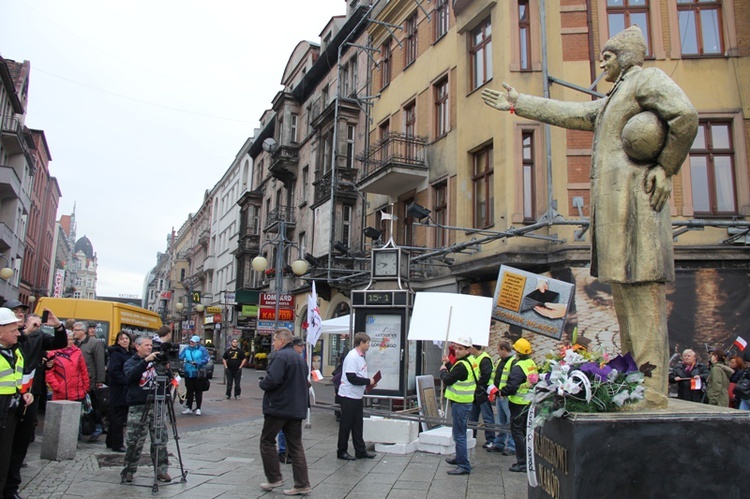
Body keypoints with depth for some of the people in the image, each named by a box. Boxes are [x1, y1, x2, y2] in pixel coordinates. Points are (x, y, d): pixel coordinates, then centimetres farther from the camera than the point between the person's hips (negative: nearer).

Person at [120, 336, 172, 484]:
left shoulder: (155, 361, 12)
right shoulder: (131, 362, 3)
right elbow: (131, 375, -19)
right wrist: (145, 361, -29)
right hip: (138, 406, -3)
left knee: (161, 438, 2)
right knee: (134, 440, 1)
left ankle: (162, 469, 11)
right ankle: (128, 470, 17)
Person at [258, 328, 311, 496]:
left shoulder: (280, 356, -14)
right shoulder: (300, 358, 16)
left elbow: (272, 380, -25)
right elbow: (304, 382, 22)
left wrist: (262, 384, -6)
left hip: (278, 407, -8)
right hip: (297, 408, 8)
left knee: (267, 441, 10)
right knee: (296, 446, 8)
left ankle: (274, 478, 11)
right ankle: (302, 484, 6)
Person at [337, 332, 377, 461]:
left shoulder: (361, 357, 11)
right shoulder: (352, 357, -19)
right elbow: (352, 378, -24)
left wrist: (369, 383, 3)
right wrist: (368, 381, -15)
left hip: (357, 396, 9)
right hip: (348, 396, -9)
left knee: (358, 425, 14)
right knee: (346, 425, 2)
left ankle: (360, 451, 21)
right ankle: (342, 451, 14)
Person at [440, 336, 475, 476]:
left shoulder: (462, 366, -22)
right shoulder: (467, 362, 10)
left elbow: (447, 379, -19)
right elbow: (455, 374, 18)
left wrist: (443, 370, -1)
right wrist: (448, 364, 12)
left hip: (460, 404, -11)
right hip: (463, 402, 11)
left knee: (459, 435, -7)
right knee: (460, 433, 23)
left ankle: (464, 466, -4)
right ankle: (460, 458, 36)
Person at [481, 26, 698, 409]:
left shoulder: (647, 78, 2)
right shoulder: (613, 100, 30)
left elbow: (685, 115, -14)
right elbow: (567, 113, 33)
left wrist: (665, 167, -10)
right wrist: (518, 104, 36)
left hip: (633, 195, -10)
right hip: (615, 203, 10)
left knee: (641, 288, -13)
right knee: (624, 290, 7)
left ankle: (653, 391, -12)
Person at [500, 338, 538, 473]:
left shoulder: (518, 367, -20)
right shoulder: (533, 364, 6)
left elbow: (512, 386, -26)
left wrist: (502, 392, -9)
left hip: (519, 403, -8)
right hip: (530, 402, 9)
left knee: (517, 431, -1)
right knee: (525, 430, 18)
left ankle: (522, 462, 0)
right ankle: (528, 459, 25)